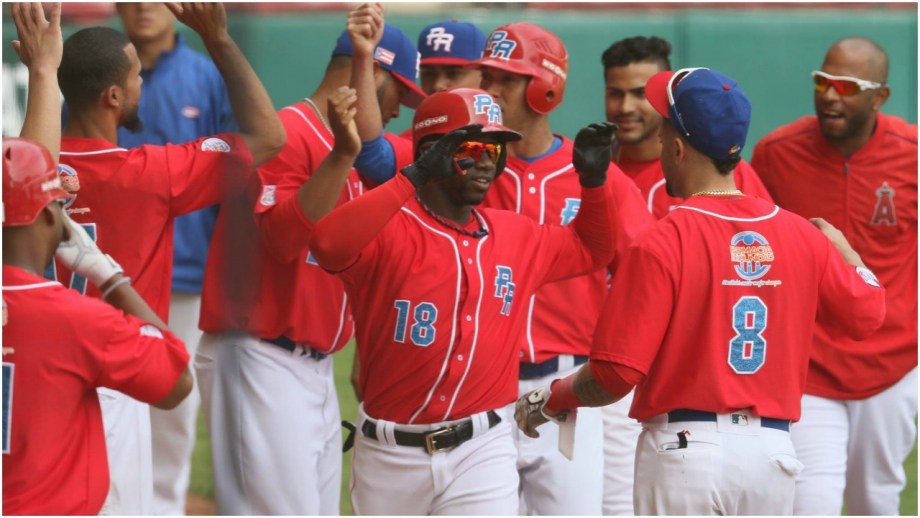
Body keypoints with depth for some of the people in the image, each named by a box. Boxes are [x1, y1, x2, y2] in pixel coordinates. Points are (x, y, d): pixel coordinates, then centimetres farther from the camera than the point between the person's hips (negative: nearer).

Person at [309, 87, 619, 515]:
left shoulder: (516, 237, 8)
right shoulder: (387, 230, -11)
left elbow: (590, 250, 24)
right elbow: (327, 243, -34)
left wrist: (593, 180, 5)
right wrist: (414, 177, -32)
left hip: (481, 451, 2)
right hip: (390, 453, -2)